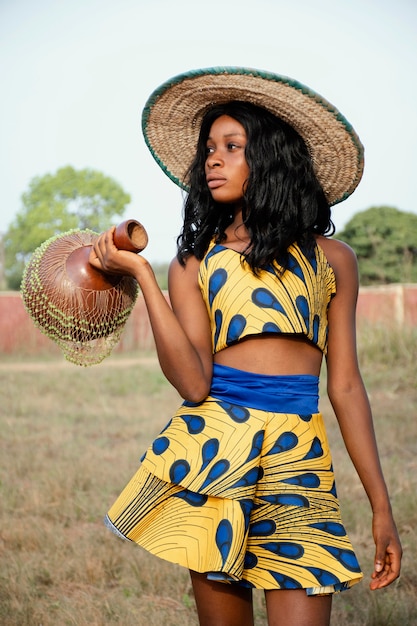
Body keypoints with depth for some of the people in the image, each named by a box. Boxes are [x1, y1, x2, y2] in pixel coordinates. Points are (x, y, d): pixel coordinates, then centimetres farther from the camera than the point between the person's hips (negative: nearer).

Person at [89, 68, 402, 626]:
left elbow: (346, 387, 10)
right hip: (214, 447, 1)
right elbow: (192, 383, -6)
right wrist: (141, 274, -11)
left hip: (300, 459, 0)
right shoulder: (194, 262, 9)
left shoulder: (331, 259, 10)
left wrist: (381, 506, 7)